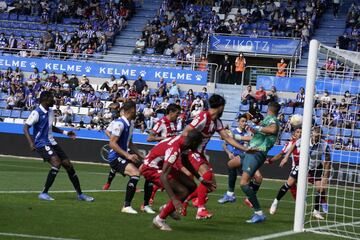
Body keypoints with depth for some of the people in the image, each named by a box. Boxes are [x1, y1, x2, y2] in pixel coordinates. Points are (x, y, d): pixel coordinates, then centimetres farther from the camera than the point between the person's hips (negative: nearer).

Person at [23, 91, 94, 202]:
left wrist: (65, 132, 20)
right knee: (57, 163, -27)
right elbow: (26, 127, -17)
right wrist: (31, 143, -29)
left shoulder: (50, 112, 12)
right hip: (42, 143, -8)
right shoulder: (37, 113, -13)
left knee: (68, 165, 4)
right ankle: (44, 193, -18)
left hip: (51, 143, 8)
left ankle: (80, 194, 16)